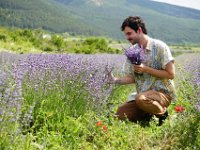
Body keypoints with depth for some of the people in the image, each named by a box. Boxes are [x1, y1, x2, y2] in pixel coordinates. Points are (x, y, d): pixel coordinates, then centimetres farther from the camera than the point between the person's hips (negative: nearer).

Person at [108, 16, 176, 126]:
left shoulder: (159, 47, -10)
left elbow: (171, 74, -13)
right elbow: (131, 78, 7)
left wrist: (146, 69, -18)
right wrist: (115, 80, -13)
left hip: (163, 92, -6)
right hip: (142, 94, 6)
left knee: (141, 99, -37)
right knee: (120, 114, -12)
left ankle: (162, 113, -6)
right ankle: (148, 116, 13)